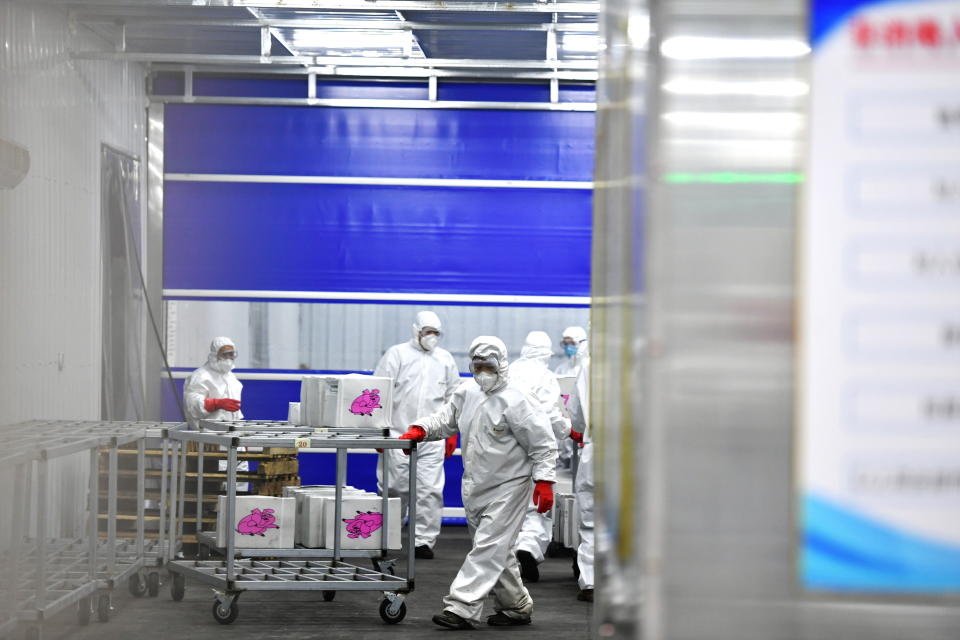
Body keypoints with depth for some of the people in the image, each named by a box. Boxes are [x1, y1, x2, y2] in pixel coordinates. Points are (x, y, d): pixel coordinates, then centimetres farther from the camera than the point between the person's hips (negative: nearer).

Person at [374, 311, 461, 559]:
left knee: (430, 490, -6)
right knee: (394, 489, 2)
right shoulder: (396, 354, 4)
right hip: (398, 435, -2)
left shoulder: (446, 359, 14)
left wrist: (452, 434, 13)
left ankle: (424, 540, -1)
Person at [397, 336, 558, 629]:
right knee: (497, 550, 15)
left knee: (489, 547, -11)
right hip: (475, 488, 8)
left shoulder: (514, 401, -14)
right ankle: (516, 607, 28)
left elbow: (543, 443, -13)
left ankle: (462, 608, -14)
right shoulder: (467, 393, 6)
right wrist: (420, 430, -3)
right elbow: (445, 419, 16)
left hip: (507, 486, -8)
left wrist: (544, 481, -18)